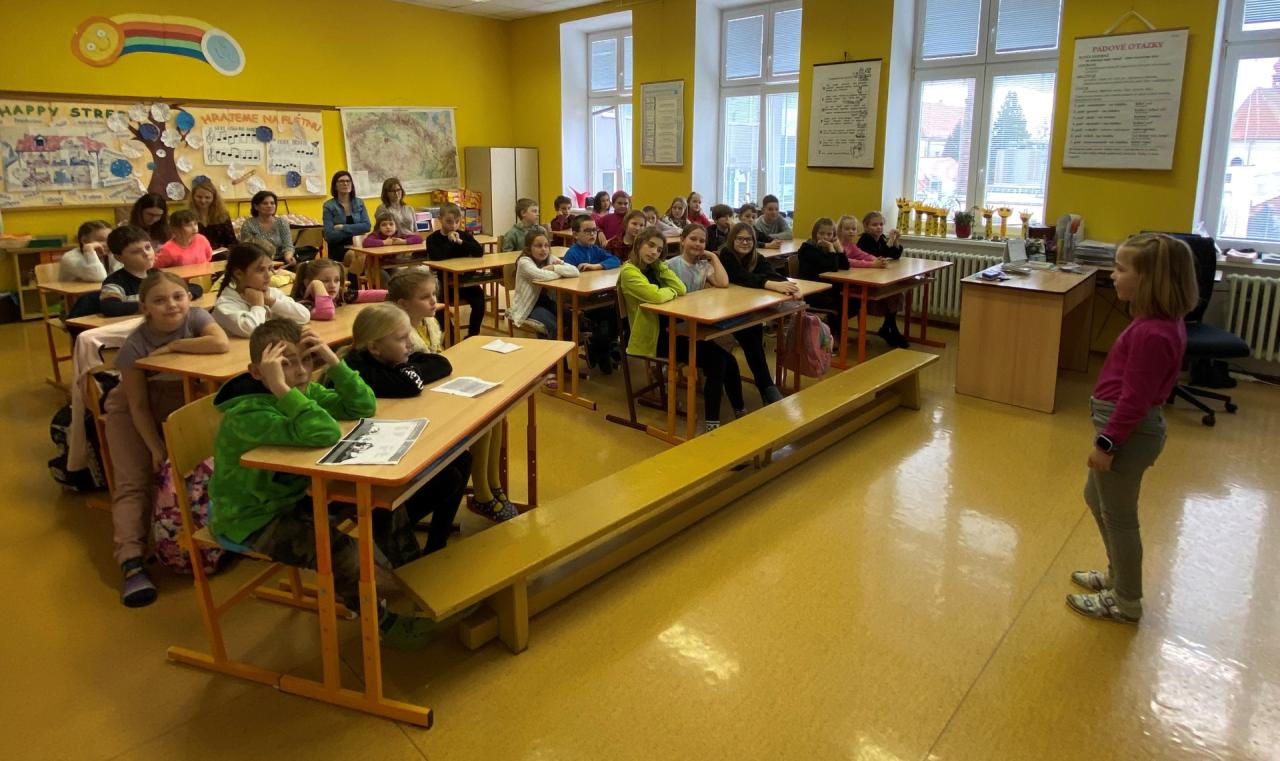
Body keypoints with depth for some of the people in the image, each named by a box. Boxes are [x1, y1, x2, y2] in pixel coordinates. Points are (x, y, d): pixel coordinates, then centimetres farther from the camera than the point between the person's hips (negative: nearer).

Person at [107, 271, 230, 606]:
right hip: (135, 411, -2)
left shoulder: (196, 318, -18)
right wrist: (156, 448, -18)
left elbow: (222, 344, -40)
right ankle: (132, 562, -20)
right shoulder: (135, 344, -22)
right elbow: (138, 405, -16)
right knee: (135, 481, -13)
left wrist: (170, 346, -30)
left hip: (184, 404, 3)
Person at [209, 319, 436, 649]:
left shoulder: (302, 390, -6)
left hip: (294, 494, 9)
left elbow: (364, 407, -11)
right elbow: (326, 434, -47)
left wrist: (335, 363, -22)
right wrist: (279, 387, -47)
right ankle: (381, 622, 0)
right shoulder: (246, 415, -33)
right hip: (252, 519, -8)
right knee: (340, 552, -27)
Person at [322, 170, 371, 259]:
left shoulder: (359, 203, 9)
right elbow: (329, 235, -12)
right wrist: (356, 230, -12)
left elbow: (367, 226, -4)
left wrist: (343, 228, -12)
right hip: (338, 251, -3)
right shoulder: (329, 206, -2)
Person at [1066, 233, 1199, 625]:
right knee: (1096, 498, 26)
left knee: (1118, 515, 7)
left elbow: (1134, 399, -25)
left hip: (1127, 431, -10)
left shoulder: (1151, 333, -27)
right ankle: (1118, 574, 44)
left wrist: (1106, 443, -18)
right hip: (1133, 427, 10)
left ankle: (1125, 601, 26)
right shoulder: (1164, 322, 4)